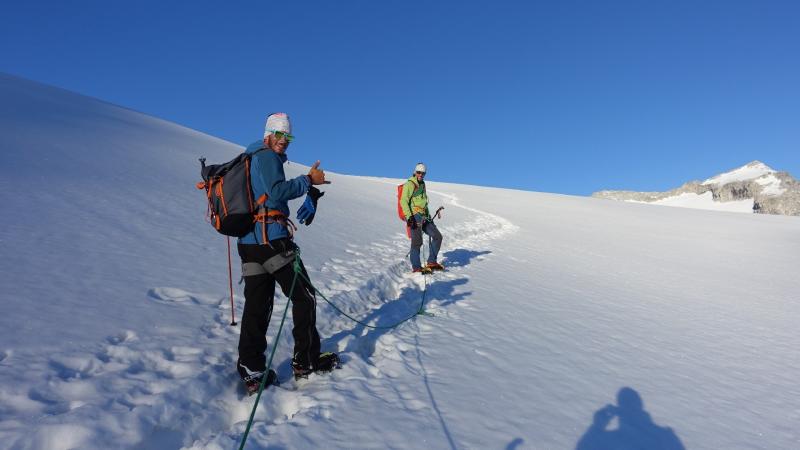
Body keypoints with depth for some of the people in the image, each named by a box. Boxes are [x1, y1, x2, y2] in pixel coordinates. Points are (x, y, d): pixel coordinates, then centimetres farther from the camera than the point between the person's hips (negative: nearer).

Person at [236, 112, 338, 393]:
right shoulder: (267, 157, -4)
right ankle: (306, 361, 10)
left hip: (248, 241, 9)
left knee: (256, 305, 7)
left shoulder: (248, 160, 24)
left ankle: (251, 373, 8)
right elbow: (278, 192, -18)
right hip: (271, 238, -9)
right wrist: (308, 180, -8)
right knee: (304, 297, 3)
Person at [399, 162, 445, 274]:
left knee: (437, 236, 4)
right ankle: (416, 267, -4)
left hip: (423, 216, 9)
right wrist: (409, 216, -21)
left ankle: (431, 262, 9)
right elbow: (403, 201, -12)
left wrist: (429, 215, 27)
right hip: (414, 216, -9)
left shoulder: (422, 185, 22)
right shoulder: (409, 184, -4)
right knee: (417, 242, -11)